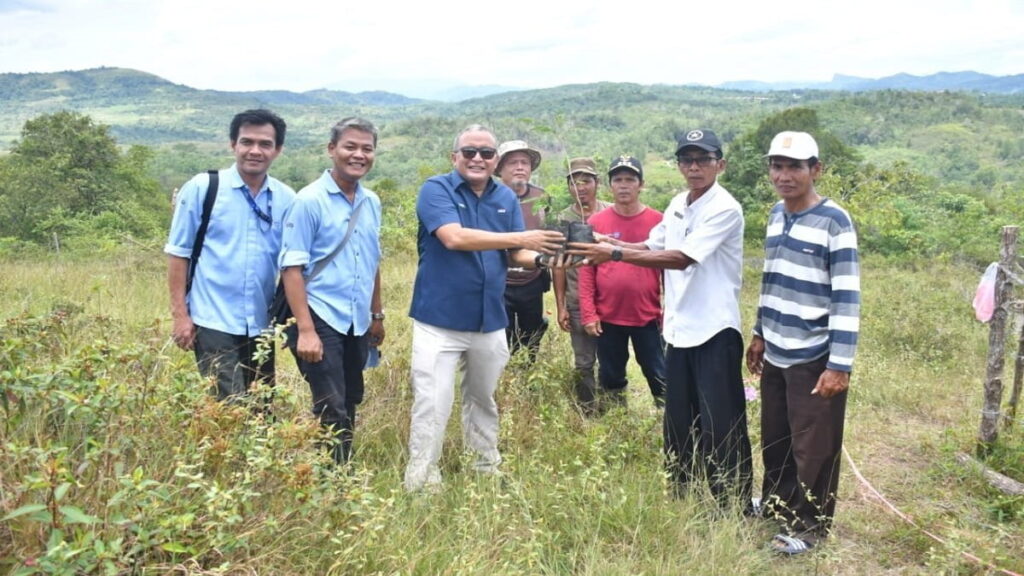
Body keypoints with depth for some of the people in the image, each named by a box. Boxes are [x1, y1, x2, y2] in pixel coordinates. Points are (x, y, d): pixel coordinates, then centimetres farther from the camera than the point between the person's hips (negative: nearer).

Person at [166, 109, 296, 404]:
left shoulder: (287, 199, 2)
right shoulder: (202, 188, -5)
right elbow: (179, 252, -2)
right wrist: (180, 313, -6)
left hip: (261, 324, 4)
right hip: (214, 322, -4)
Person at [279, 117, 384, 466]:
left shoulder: (372, 203, 9)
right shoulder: (310, 200, -9)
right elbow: (292, 267, -12)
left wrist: (377, 315, 19)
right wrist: (305, 330, -18)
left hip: (357, 323, 7)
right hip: (321, 319, -6)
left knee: (350, 406, 15)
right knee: (332, 411, -6)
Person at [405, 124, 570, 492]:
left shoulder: (506, 197, 6)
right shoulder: (436, 189, -9)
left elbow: (515, 255, 5)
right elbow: (454, 238, -25)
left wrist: (540, 258, -19)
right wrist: (521, 238, -28)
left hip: (490, 320, 5)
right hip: (440, 319, -5)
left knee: (483, 401, 21)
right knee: (432, 406, -3)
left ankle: (488, 470, 38)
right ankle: (421, 483, 10)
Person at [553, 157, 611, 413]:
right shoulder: (563, 220, 3)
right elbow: (558, 266, 5)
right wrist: (560, 306, 2)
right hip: (578, 304, 1)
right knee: (583, 363, 8)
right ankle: (587, 412, 20)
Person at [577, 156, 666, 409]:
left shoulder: (658, 221, -1)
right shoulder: (596, 222, 0)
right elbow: (586, 270, 0)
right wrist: (588, 313, -5)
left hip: (647, 317, -1)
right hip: (608, 317, 1)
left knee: (660, 378, 5)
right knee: (611, 378, 13)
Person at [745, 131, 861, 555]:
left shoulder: (834, 221, -15)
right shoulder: (776, 214, 7)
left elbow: (847, 298, -17)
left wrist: (840, 365, -20)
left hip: (814, 359, -6)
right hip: (775, 354, 7)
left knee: (812, 448, 7)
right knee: (774, 439, 19)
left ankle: (811, 524, 24)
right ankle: (777, 502, 39)